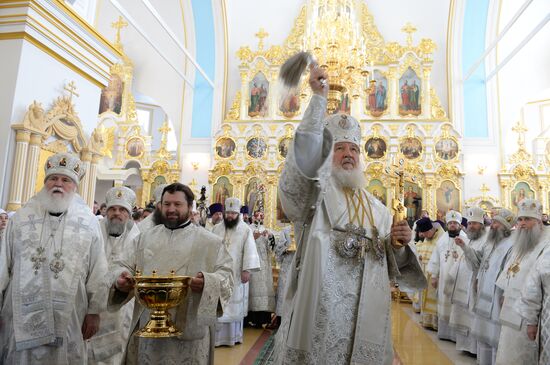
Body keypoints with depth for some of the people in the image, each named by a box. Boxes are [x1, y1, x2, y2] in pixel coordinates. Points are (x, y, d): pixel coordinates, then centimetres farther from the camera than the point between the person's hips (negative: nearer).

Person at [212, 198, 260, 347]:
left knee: (235, 305, 8)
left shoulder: (246, 230, -3)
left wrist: (246, 270, -18)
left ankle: (234, 335, 21)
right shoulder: (216, 228, 7)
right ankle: (217, 335, 16)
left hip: (236, 275, -2)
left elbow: (250, 251, -9)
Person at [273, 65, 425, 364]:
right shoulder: (314, 193, -1)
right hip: (320, 317, -4)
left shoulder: (376, 207, 13)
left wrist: (398, 244, -7)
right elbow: (304, 155, -21)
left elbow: (389, 267, 15)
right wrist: (319, 97, -21)